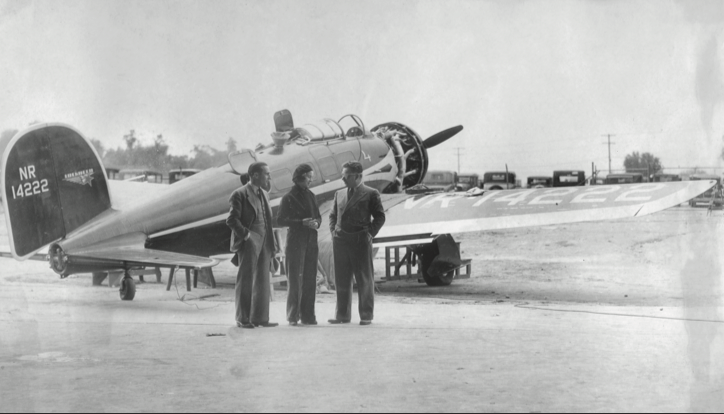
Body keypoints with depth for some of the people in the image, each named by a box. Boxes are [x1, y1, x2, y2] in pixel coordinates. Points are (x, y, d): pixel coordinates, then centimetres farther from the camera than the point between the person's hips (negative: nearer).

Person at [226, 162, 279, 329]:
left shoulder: (264, 194, 17)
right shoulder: (240, 194, -7)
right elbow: (231, 220, -12)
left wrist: (272, 243, 12)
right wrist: (246, 235, -17)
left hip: (264, 243, 7)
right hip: (249, 244, -7)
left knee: (263, 281, 8)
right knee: (246, 281, -2)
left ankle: (260, 317, 13)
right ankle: (243, 319, 3)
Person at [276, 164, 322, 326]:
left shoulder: (310, 195, 13)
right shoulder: (289, 197, -3)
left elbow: (318, 216, 20)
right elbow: (280, 220, -7)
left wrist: (316, 223, -4)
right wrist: (302, 222, -17)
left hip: (311, 241, 6)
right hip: (296, 241, -6)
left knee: (310, 279, 5)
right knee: (295, 279, -5)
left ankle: (308, 315, 10)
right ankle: (293, 316, -1)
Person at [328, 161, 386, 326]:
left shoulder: (371, 194, 0)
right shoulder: (339, 194, 15)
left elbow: (379, 217, 0)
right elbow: (333, 215, 22)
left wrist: (370, 233, -8)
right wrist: (333, 231, 8)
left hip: (361, 241, -4)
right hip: (340, 241, 5)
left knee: (365, 280, 1)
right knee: (341, 280, 6)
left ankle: (366, 315, 6)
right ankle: (342, 315, 12)